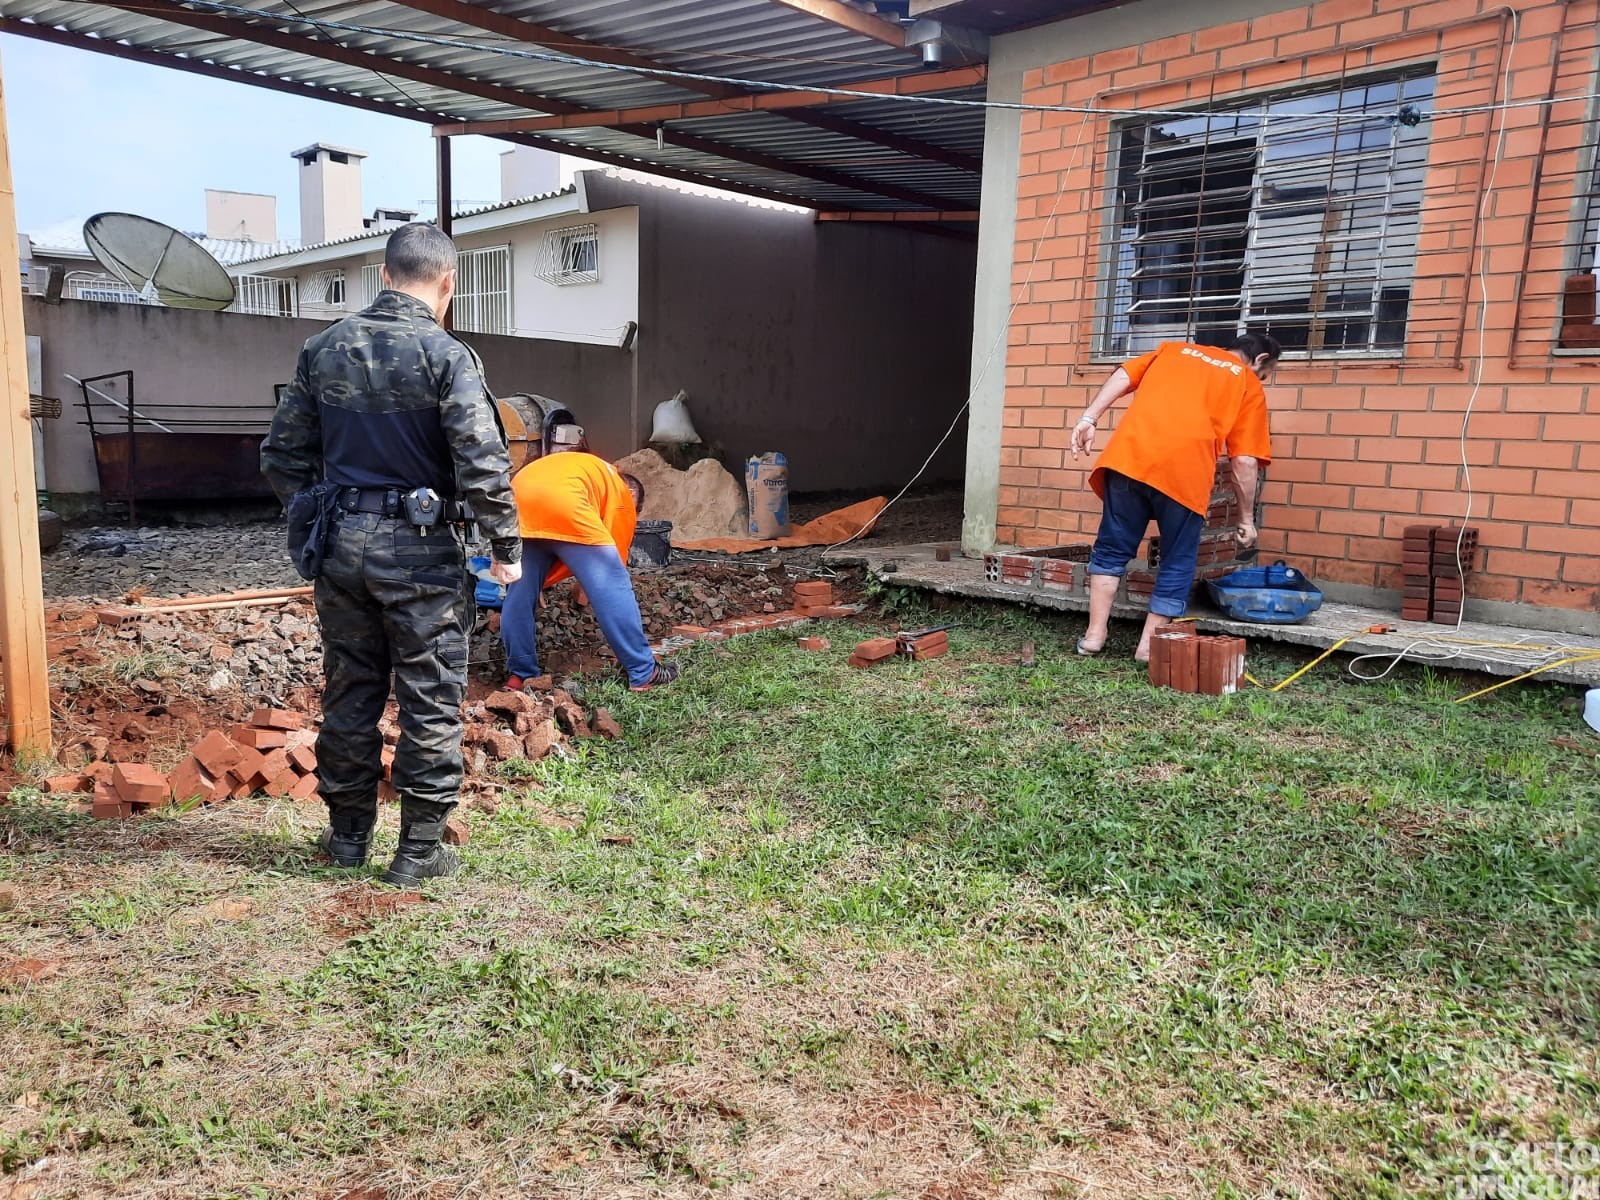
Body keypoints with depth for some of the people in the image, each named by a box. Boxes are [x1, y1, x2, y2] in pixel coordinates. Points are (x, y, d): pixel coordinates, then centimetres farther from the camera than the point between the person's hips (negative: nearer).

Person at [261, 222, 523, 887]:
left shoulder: (323, 349, 6)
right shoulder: (445, 356, -12)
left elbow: (282, 455, 12)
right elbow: (483, 464, -18)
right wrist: (506, 545, -7)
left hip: (341, 545, 6)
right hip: (419, 549, -5)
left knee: (349, 692, 16)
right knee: (431, 701, 6)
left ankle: (348, 832, 29)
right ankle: (420, 849, 14)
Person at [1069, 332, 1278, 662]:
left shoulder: (1175, 349, 30)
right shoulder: (1249, 386, 19)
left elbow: (1123, 377, 14)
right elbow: (1244, 462, 10)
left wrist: (1088, 418, 8)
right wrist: (1247, 518, 17)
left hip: (1129, 454, 3)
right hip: (1185, 470, -3)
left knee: (1112, 548, 15)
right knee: (1177, 563, 12)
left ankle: (1094, 634, 15)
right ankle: (1150, 644, 14)